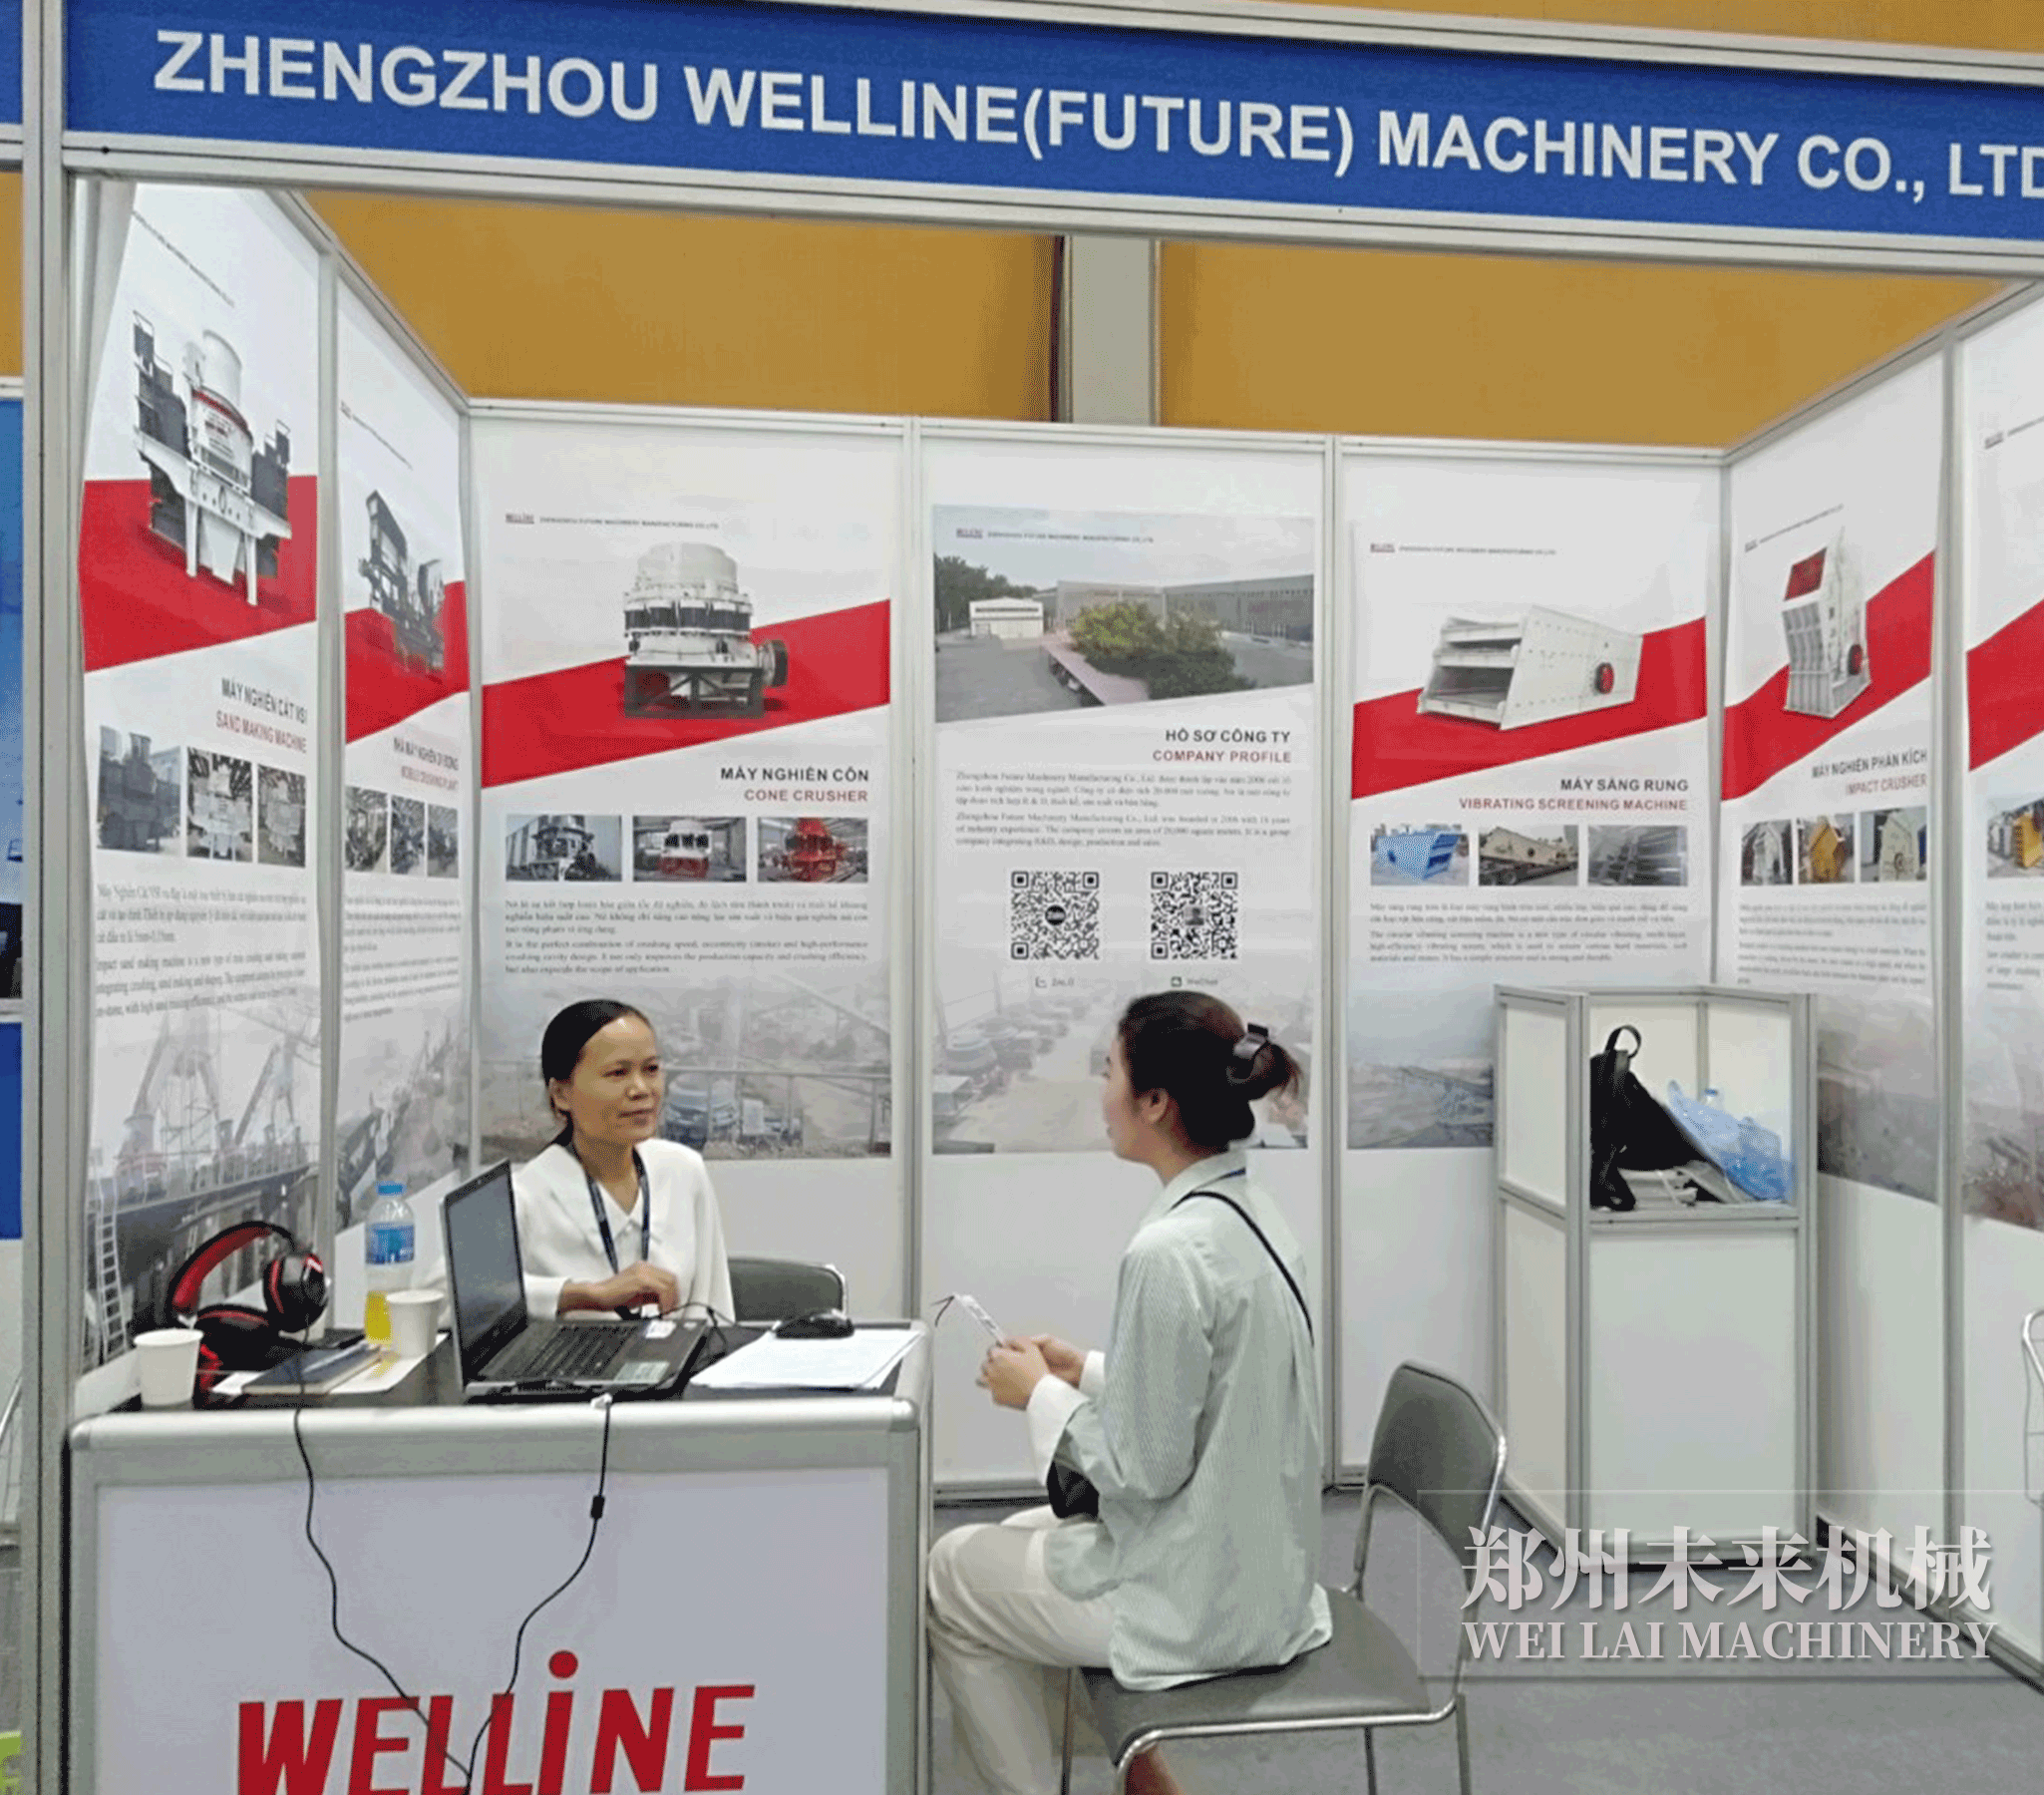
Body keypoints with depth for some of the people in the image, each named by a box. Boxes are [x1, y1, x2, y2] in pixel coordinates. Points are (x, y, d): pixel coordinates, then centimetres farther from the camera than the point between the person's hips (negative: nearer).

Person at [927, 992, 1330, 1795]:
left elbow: (1143, 1466, -23)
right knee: (1024, 1537, 27)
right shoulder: (1250, 1214, 0)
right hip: (1258, 1570, 8)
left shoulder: (1169, 1252, -28)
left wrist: (1039, 1394, -8)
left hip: (1195, 1602, -8)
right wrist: (1081, 1369, 6)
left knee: (950, 1574, 13)